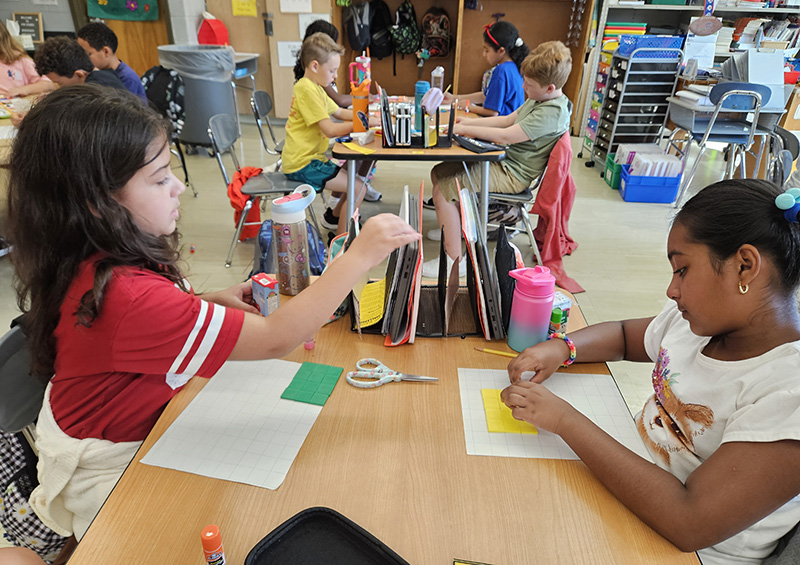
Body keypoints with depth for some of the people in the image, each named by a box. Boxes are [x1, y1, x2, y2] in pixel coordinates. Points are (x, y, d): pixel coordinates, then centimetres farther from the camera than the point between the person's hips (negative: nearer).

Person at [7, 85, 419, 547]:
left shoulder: (101, 261, -9)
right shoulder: (124, 295, -38)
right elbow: (275, 340, -38)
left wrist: (211, 303, -9)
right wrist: (359, 256, -35)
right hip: (107, 471, -8)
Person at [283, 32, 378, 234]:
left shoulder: (315, 88, 16)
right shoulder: (307, 90, -18)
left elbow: (339, 112, 19)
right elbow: (331, 129, -23)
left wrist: (370, 117, 5)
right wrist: (365, 123, -18)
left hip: (312, 157, 11)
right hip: (302, 165, -11)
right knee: (358, 187, -15)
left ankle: (334, 216, 36)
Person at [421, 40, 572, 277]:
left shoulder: (552, 112, -23)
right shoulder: (539, 99, 8)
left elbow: (506, 136, -27)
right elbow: (508, 120, 17)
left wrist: (464, 129, -18)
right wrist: (471, 122, 7)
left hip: (512, 175, -10)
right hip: (504, 160, 10)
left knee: (443, 190, -19)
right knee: (438, 172, 8)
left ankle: (454, 259, -14)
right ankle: (453, 226, 25)